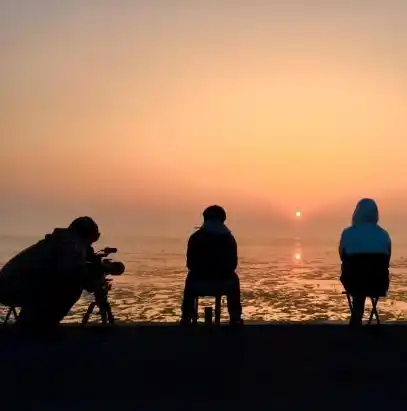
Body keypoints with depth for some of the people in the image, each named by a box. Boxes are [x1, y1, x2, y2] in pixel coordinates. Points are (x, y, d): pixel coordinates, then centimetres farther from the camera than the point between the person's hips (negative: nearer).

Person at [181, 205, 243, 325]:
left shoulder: (195, 237, -3)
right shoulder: (229, 238, -1)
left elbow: (190, 264, 0)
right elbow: (233, 264, 1)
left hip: (199, 281, 0)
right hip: (224, 281, 0)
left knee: (191, 278, 36)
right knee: (233, 280, 35)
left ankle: (186, 318, 38)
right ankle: (235, 318, 33)